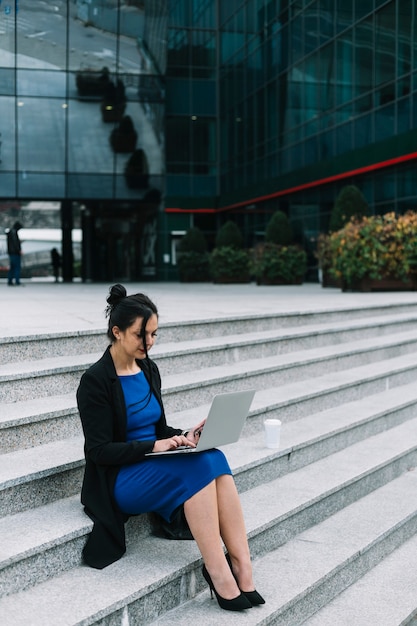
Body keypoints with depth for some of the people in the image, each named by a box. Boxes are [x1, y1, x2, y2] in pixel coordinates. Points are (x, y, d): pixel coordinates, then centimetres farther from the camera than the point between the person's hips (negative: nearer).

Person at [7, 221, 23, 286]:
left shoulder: (9, 232, 15)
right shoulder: (14, 232, -14)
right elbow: (15, 242, -21)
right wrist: (19, 250, -18)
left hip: (10, 252, 9)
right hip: (15, 252, -9)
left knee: (12, 267, 12)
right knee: (17, 266, -6)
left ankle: (10, 281, 10)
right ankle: (17, 281, -9)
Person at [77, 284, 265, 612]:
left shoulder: (149, 369, 9)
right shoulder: (95, 381, -12)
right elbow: (100, 451, -14)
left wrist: (185, 436, -6)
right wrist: (155, 446, -24)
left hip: (155, 468, 6)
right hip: (119, 481, -6)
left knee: (215, 458, -26)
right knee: (199, 466, -31)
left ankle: (241, 563, -29)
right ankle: (219, 571, -28)